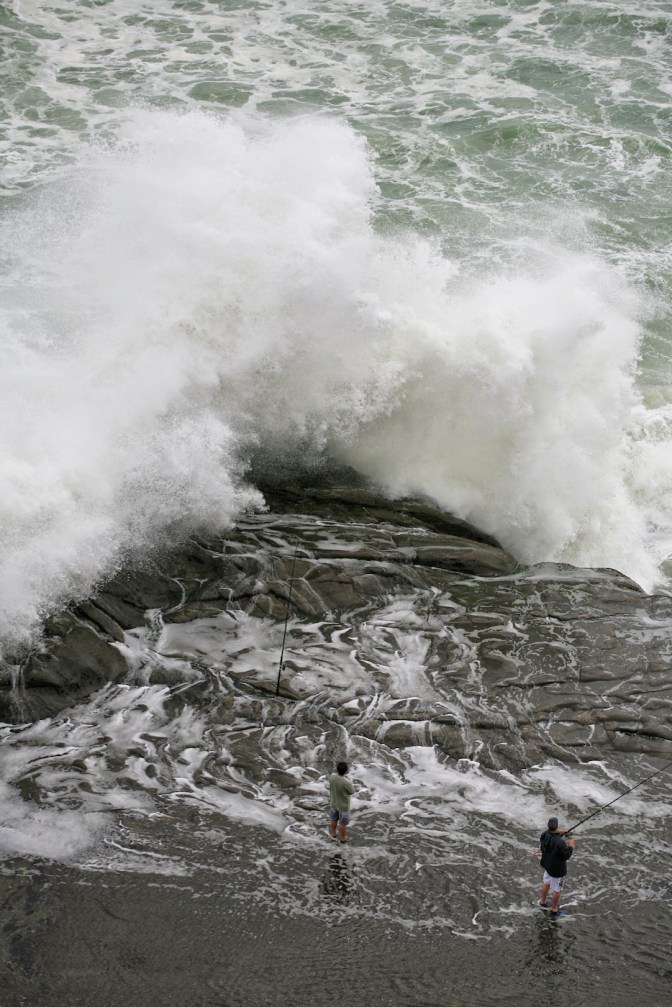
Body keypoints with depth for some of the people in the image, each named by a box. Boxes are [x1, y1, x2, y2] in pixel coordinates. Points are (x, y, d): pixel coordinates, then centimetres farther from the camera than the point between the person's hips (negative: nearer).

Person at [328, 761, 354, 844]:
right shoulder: (346, 783, -38)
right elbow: (352, 792, -18)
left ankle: (334, 833, 50)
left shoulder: (332, 777, -23)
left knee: (333, 819, 28)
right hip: (343, 806, -5)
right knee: (343, 823, 18)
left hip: (333, 803, 5)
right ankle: (343, 838, 38)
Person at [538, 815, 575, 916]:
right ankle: (554, 909, 35)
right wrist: (571, 846, -12)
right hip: (557, 868, -7)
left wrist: (559, 833, 0)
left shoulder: (545, 834, -19)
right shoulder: (560, 842, -40)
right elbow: (566, 856, -27)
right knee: (557, 889, 16)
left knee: (546, 882, 31)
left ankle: (543, 902, 52)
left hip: (547, 863, 7)